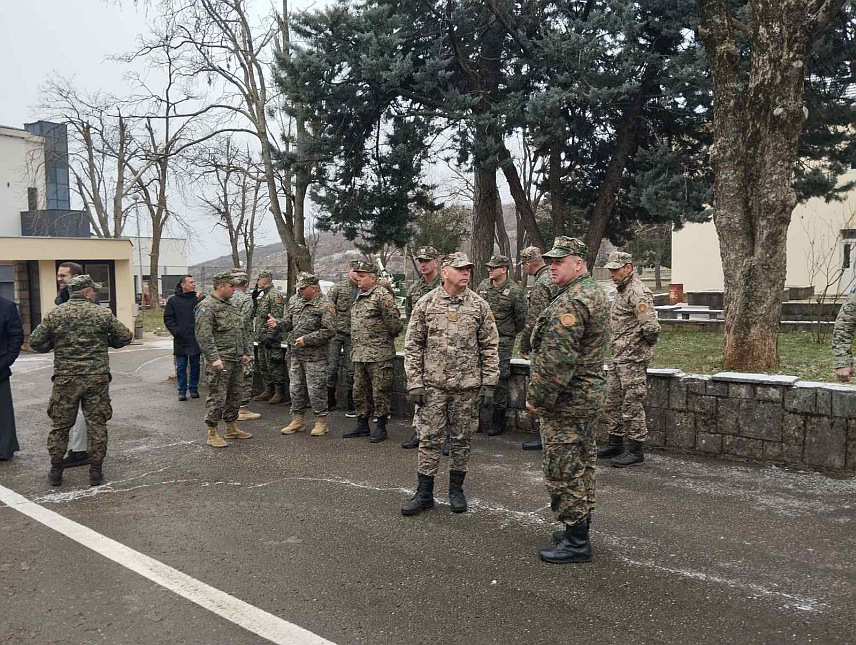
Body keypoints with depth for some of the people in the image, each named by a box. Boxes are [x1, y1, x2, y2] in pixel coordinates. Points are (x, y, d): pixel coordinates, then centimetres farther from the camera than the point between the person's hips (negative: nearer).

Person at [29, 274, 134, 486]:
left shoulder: (54, 314, 1)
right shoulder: (103, 313, -2)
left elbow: (35, 342, 3)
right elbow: (125, 337, 4)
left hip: (65, 378, 1)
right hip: (97, 377, -1)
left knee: (59, 425, 14)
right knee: (96, 424, 7)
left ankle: (56, 471, 21)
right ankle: (96, 472, 12)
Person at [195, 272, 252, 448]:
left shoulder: (230, 306, 17)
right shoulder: (207, 306, -11)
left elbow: (241, 332, 25)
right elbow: (203, 336, -19)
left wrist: (245, 352, 19)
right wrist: (214, 358, -24)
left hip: (235, 360, 9)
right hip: (219, 360, -9)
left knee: (236, 394, 14)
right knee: (217, 396, -4)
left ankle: (231, 428, 27)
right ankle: (212, 433, 5)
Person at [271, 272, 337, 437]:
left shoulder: (325, 306, -10)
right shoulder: (294, 301, 11)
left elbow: (329, 331, -17)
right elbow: (289, 322, 18)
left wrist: (306, 339, -19)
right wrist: (277, 324, -4)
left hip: (315, 356, -7)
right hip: (296, 354, 7)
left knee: (315, 389, -2)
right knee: (296, 387, 12)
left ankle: (321, 422, 11)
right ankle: (297, 420, 23)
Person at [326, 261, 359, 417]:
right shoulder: (338, 287, 1)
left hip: (353, 336, 1)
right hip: (336, 333, -1)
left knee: (351, 370, 3)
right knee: (331, 367, 1)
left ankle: (351, 405, 12)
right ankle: (330, 400, 16)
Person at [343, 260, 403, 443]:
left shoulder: (382, 295, -11)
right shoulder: (359, 297, 16)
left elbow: (395, 323, -14)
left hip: (379, 355, -9)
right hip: (359, 355, 9)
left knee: (380, 392, 0)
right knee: (360, 391, 14)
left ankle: (381, 427, 10)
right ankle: (362, 426, 25)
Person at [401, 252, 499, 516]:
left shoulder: (479, 305, 1)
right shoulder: (426, 303, -1)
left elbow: (490, 346, 3)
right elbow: (413, 345, 1)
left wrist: (489, 383, -2)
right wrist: (414, 382, -5)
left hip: (468, 385, 1)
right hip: (433, 384, -1)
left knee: (462, 439, 10)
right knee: (429, 438, 3)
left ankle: (456, 489, 25)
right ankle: (424, 494, 14)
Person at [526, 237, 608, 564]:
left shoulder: (570, 302, -22)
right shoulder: (595, 292, 13)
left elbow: (557, 359, -27)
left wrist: (537, 397, -17)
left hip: (565, 400, -11)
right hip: (590, 393, 11)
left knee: (563, 469, -3)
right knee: (582, 463, 18)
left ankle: (576, 542, 5)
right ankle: (581, 526, 31)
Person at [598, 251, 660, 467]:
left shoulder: (638, 293, -17)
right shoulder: (620, 291, 15)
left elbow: (651, 327, -25)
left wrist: (645, 345, -9)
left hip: (633, 359, -10)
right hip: (618, 358, 10)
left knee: (632, 405, -3)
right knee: (612, 402, 16)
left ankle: (635, 451, 6)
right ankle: (615, 444, 27)